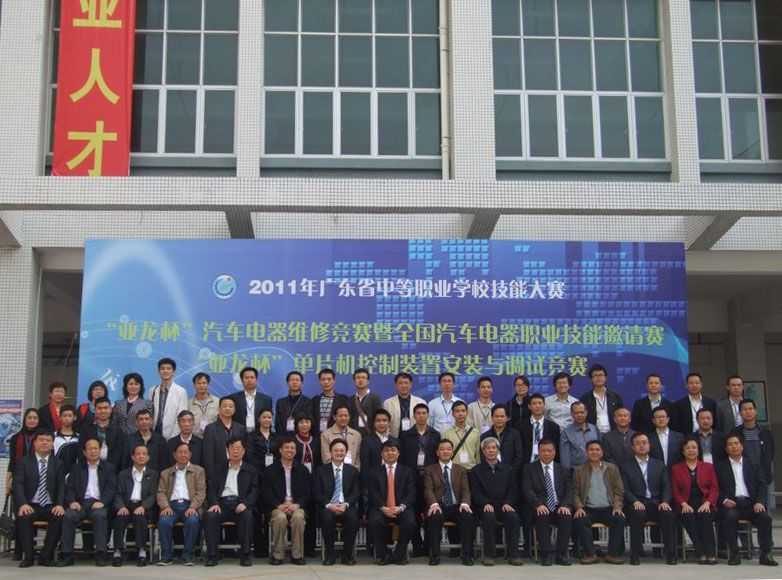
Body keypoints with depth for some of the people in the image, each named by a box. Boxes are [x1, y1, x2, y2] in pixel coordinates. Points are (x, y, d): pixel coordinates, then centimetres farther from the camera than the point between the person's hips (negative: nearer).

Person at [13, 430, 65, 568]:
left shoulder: (58, 463, 12)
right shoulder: (23, 462, 8)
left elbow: (61, 486, 4)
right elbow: (18, 484, -4)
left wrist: (60, 505, -16)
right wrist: (23, 504, -23)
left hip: (51, 507, 1)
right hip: (30, 505, -1)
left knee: (60, 516, -32)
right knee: (23, 516, -34)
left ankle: (46, 556, -19)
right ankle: (28, 556, -19)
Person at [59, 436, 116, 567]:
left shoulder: (109, 468, 15)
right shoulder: (76, 468, 21)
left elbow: (111, 488, 4)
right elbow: (70, 488, 11)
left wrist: (102, 502, -15)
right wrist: (72, 501, -10)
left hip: (99, 503, -2)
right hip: (81, 502, 2)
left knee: (99, 515, -36)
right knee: (68, 515, -30)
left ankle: (101, 554, -32)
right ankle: (67, 555, -25)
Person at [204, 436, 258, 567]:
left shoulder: (250, 470, 18)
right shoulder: (219, 469, 22)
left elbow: (254, 491, 7)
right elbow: (211, 488, 12)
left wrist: (245, 503, -13)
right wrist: (214, 503, -8)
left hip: (240, 504, -1)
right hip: (222, 503, 1)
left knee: (247, 515, -35)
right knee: (210, 515, -31)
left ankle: (245, 555, -26)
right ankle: (212, 555, -25)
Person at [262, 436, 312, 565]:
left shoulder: (302, 470, 15)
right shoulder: (270, 470, 11)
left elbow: (307, 492, 8)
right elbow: (266, 493, 2)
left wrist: (296, 505, -11)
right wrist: (279, 505, -13)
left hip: (297, 506, 1)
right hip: (277, 507, -1)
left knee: (298, 517, -33)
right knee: (280, 517, -34)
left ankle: (297, 555, -21)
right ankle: (277, 555, -21)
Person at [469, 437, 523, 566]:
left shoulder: (508, 469, 19)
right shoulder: (476, 471, 13)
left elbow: (513, 490, 11)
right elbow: (475, 492, 2)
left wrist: (507, 503, -9)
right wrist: (485, 504, -17)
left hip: (504, 506, 2)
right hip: (485, 507, -2)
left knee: (513, 516, -31)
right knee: (489, 516, -35)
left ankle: (513, 554, -24)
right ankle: (489, 555, -26)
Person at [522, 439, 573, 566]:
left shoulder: (563, 470, 18)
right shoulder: (529, 469, 10)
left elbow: (569, 491, 7)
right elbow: (527, 490, -3)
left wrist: (565, 505, -14)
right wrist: (538, 505, -21)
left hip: (559, 508, 2)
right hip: (540, 508, -2)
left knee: (567, 516, -31)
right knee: (541, 516, -35)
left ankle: (561, 554, -19)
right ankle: (547, 553, -23)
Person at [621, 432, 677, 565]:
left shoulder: (659, 465, 18)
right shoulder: (626, 466, 10)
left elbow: (666, 486, 9)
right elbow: (625, 489, 0)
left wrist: (665, 501, -11)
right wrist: (635, 501, -20)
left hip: (657, 503, 2)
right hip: (637, 504, -2)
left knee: (669, 514, -30)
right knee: (638, 514, -36)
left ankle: (670, 554, -21)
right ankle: (635, 555, -25)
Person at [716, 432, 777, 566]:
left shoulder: (752, 466, 19)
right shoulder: (721, 467, 13)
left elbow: (762, 485, 10)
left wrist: (760, 502, -8)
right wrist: (724, 500, -13)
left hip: (750, 502, 2)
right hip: (731, 503, -2)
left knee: (765, 517, -27)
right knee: (730, 516, -35)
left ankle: (765, 554, -17)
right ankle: (734, 554, -22)